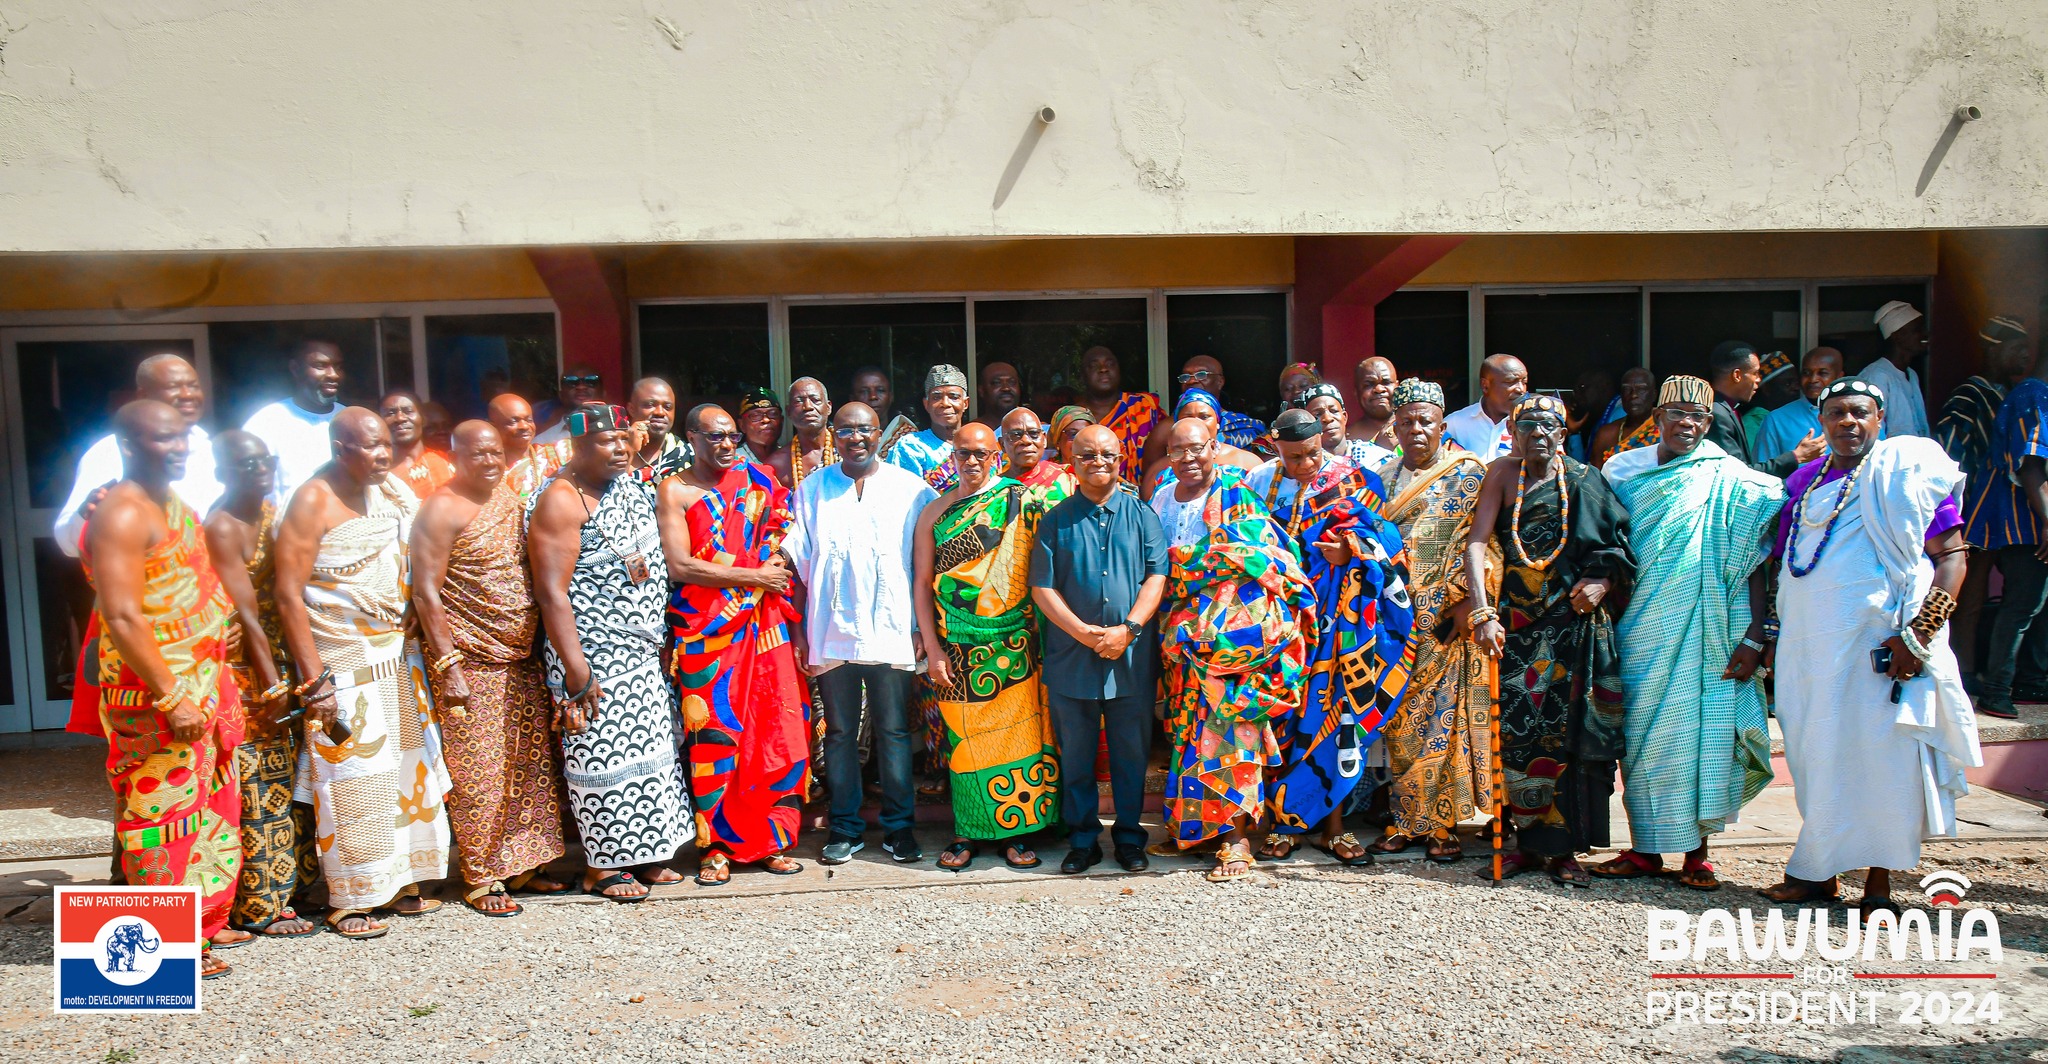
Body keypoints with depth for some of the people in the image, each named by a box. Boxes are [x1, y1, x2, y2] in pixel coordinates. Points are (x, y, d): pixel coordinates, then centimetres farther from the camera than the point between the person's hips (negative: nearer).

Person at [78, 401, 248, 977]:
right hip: (156, 692, -9)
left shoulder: (174, 505, 13)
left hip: (198, 686, 9)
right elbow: (122, 618, -23)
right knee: (165, 808, -2)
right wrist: (171, 698, -24)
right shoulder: (123, 515, -16)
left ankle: (206, 922, 28)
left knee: (210, 802, 16)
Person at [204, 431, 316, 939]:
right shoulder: (221, 528, -14)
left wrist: (288, 675, 9)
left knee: (286, 777, 13)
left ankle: (281, 889, 24)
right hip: (241, 668, -8)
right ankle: (258, 907, 7)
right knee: (257, 784, -3)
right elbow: (246, 614, -17)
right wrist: (274, 687, -18)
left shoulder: (272, 512, 10)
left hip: (277, 656, 8)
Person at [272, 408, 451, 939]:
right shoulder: (313, 502, -12)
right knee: (349, 780, 0)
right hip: (344, 666, -7)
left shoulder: (391, 490, 8)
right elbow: (288, 596, -15)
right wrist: (314, 681, -19)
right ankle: (349, 902, 13)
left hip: (399, 656, 7)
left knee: (407, 770, 11)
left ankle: (401, 884, 25)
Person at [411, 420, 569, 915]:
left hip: (522, 659, 7)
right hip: (471, 662, -7)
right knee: (478, 772, -1)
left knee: (530, 765, 11)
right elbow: (426, 593, -14)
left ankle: (520, 865, 24)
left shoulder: (509, 499, 12)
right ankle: (481, 879, 11)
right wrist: (449, 665, -19)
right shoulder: (442, 509, -10)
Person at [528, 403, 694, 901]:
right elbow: (551, 591, -20)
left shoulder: (632, 485, 9)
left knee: (649, 749, 14)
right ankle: (600, 868, 14)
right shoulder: (561, 501, -15)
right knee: (603, 755, 0)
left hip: (644, 653, 8)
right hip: (595, 658, -8)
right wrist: (575, 669, -23)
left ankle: (643, 852, 28)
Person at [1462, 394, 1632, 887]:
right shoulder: (1504, 473, 3)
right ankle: (1528, 842, 10)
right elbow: (1476, 542, -8)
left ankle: (1563, 849, 9)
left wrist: (1603, 581, -9)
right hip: (1518, 622, 0)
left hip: (1576, 621, 0)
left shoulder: (1583, 479, 6)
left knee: (1569, 731, 0)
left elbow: (1617, 545, 12)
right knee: (1519, 731, -3)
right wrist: (1483, 612, -20)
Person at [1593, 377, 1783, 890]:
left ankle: (1697, 852, 11)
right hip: (1641, 631, 3)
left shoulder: (1733, 481, 0)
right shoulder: (1623, 471, 8)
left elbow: (1755, 563, -3)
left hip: (1705, 632, -2)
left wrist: (1756, 637, -9)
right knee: (1640, 733, 4)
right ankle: (1645, 848, 14)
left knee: (1701, 731, -1)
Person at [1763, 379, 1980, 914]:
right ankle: (1821, 875, 18)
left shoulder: (1905, 473, -1)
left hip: (1878, 645, -5)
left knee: (1881, 757, -2)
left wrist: (1918, 633, -16)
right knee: (1816, 759, 8)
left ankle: (1877, 884, 8)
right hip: (1807, 645, 5)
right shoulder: (1804, 481, 14)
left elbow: (1952, 555, -6)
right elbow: (1782, 563, 20)